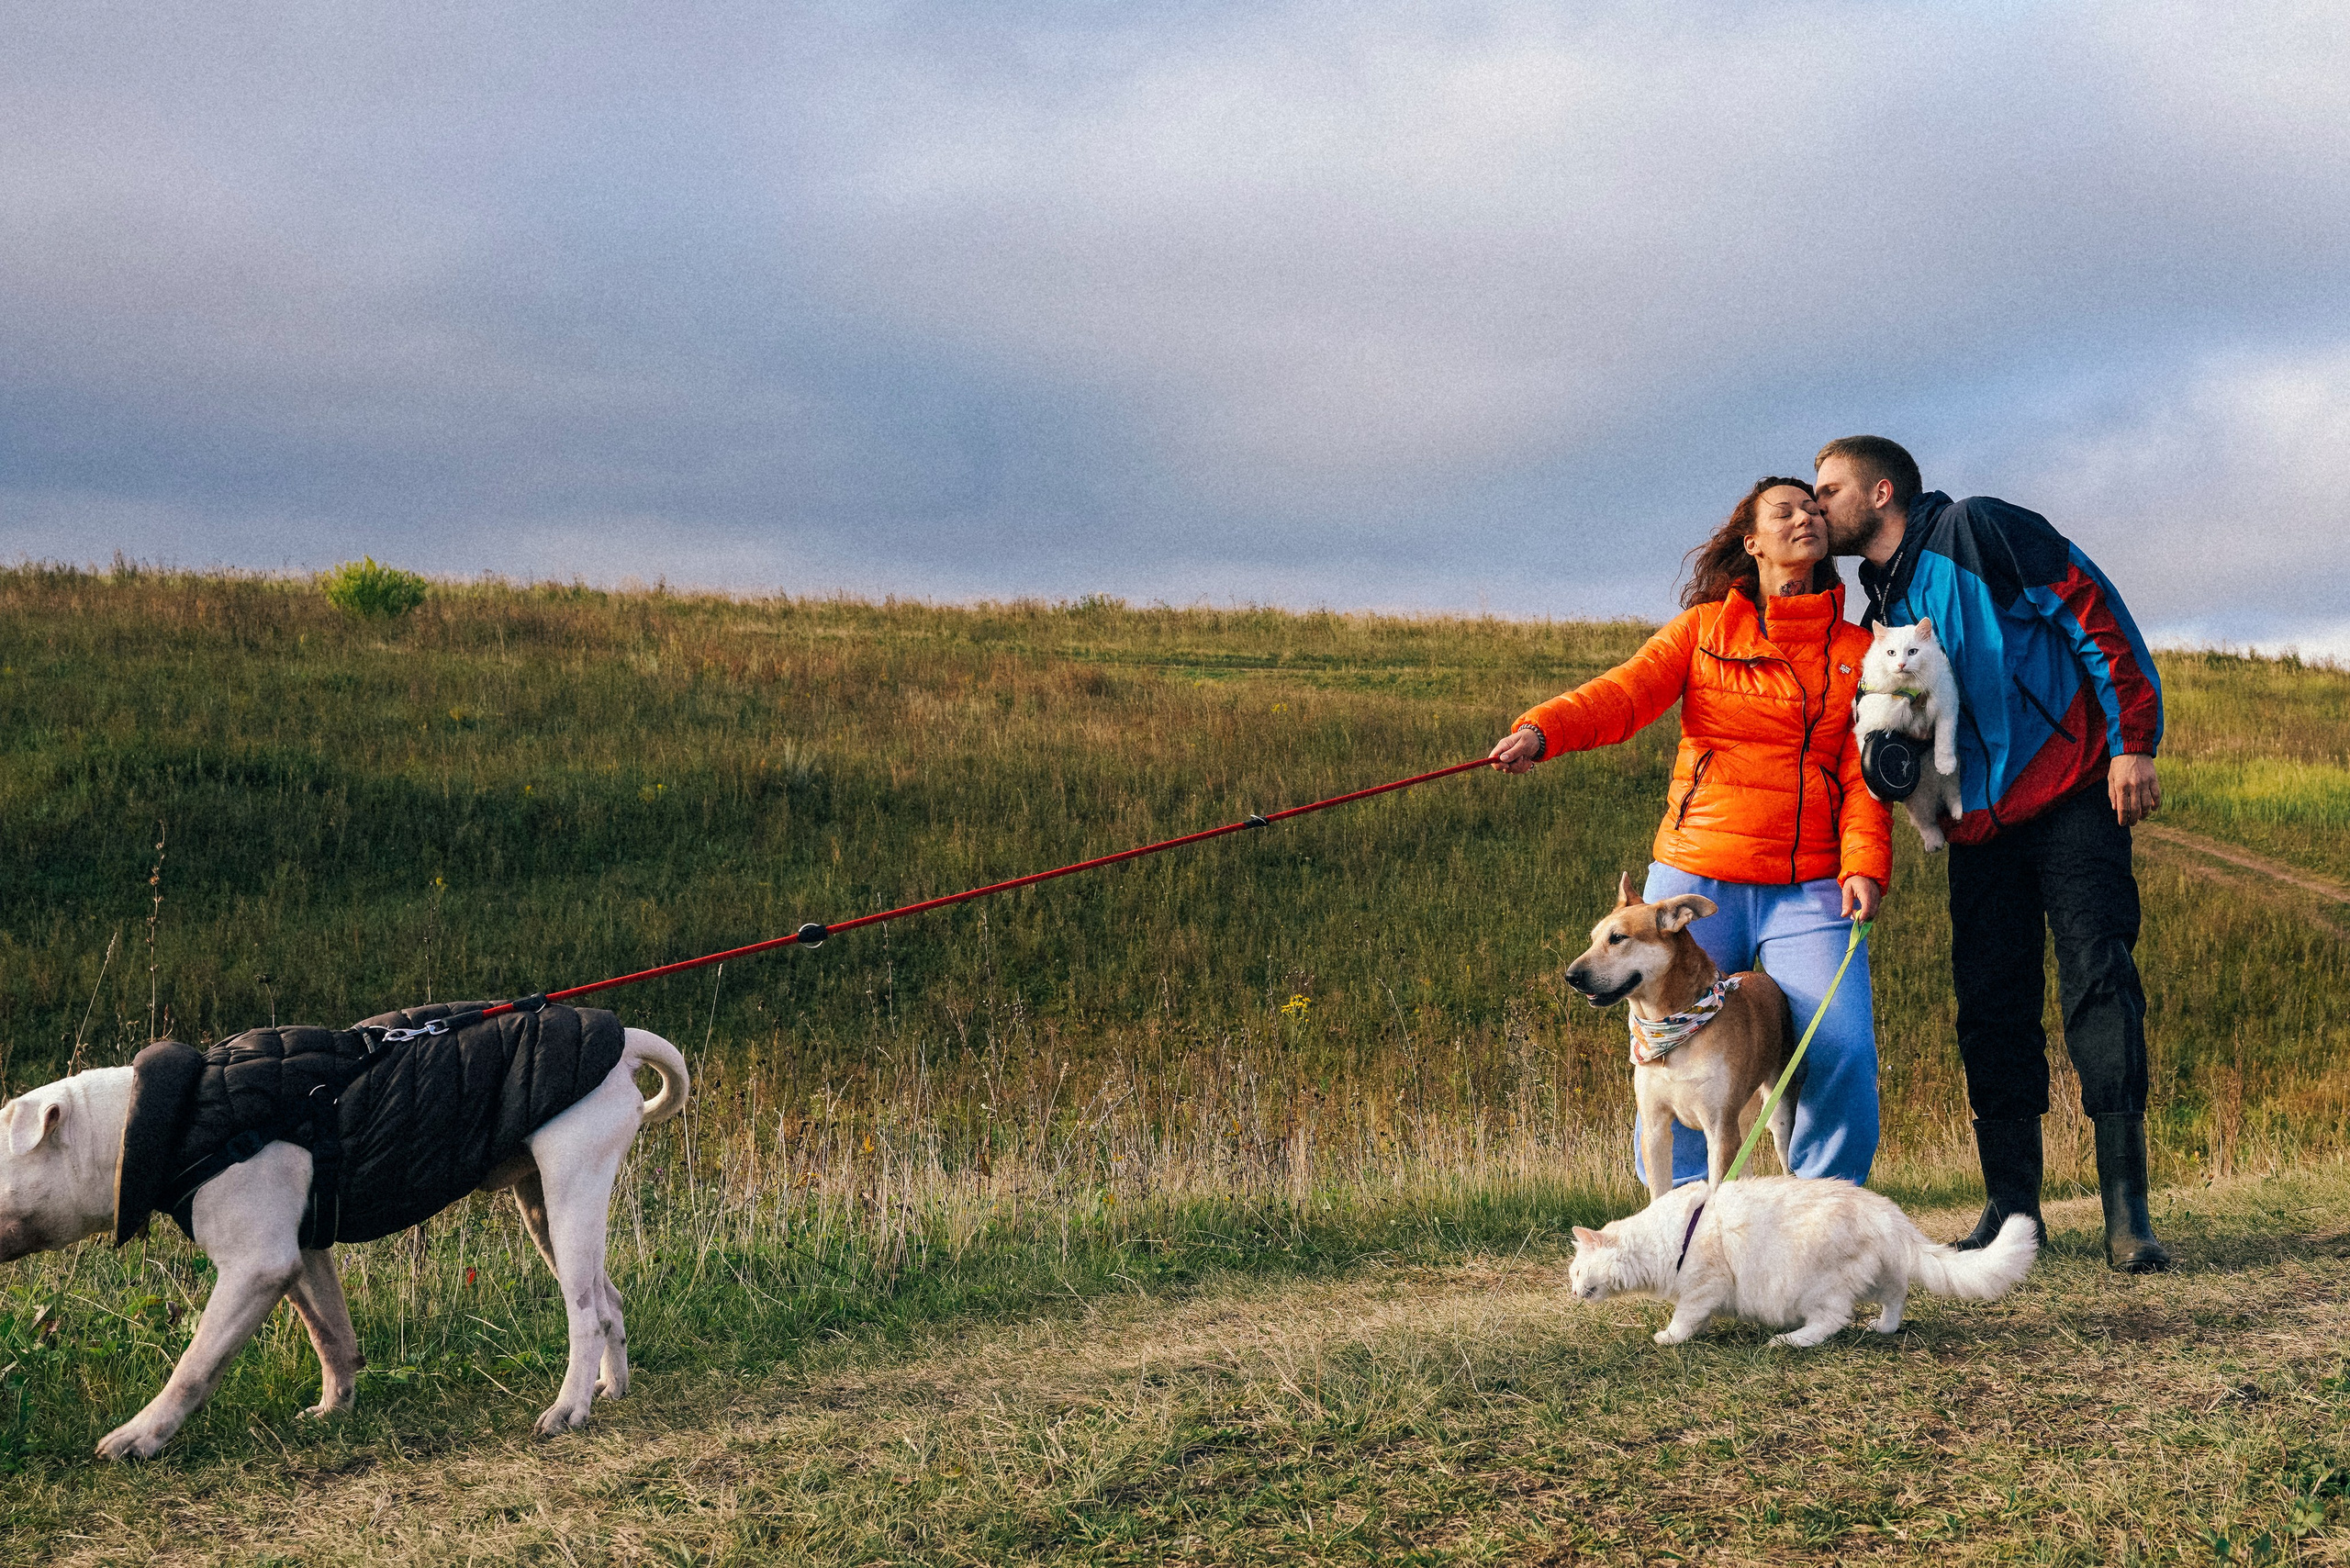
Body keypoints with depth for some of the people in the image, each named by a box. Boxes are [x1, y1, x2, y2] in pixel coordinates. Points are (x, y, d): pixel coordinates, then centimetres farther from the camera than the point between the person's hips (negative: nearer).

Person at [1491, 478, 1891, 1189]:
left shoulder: (1855, 650, 14)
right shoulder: (1704, 628, 10)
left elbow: (1864, 770, 6)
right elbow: (1625, 692, -6)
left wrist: (1865, 863, -11)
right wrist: (1541, 729, -25)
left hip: (1810, 889, 1)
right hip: (1696, 875, 0)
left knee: (1844, 1053, -13)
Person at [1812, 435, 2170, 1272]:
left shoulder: (1975, 531, -5)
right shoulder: (1884, 604, 17)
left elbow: (2095, 611, -9)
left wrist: (2131, 741, -15)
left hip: (2072, 800, -7)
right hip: (1981, 825, 7)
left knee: (2098, 983, -12)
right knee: (1990, 1007, 3)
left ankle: (2127, 1210, -11)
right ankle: (2010, 1205, 10)